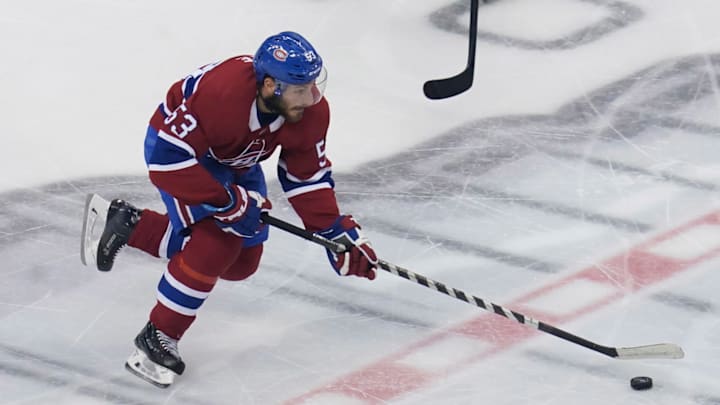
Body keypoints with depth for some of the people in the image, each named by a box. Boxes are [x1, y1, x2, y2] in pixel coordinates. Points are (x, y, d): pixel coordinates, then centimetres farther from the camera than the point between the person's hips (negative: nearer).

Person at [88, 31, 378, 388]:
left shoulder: (312, 111, -22)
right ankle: (156, 339, -9)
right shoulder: (220, 94, -42)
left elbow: (307, 177, -9)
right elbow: (168, 159, -39)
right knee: (217, 240, -25)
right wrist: (227, 201, -37)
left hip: (234, 161, 7)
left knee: (242, 262, 8)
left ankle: (132, 225, 21)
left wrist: (338, 232, -16)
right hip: (172, 145, -7)